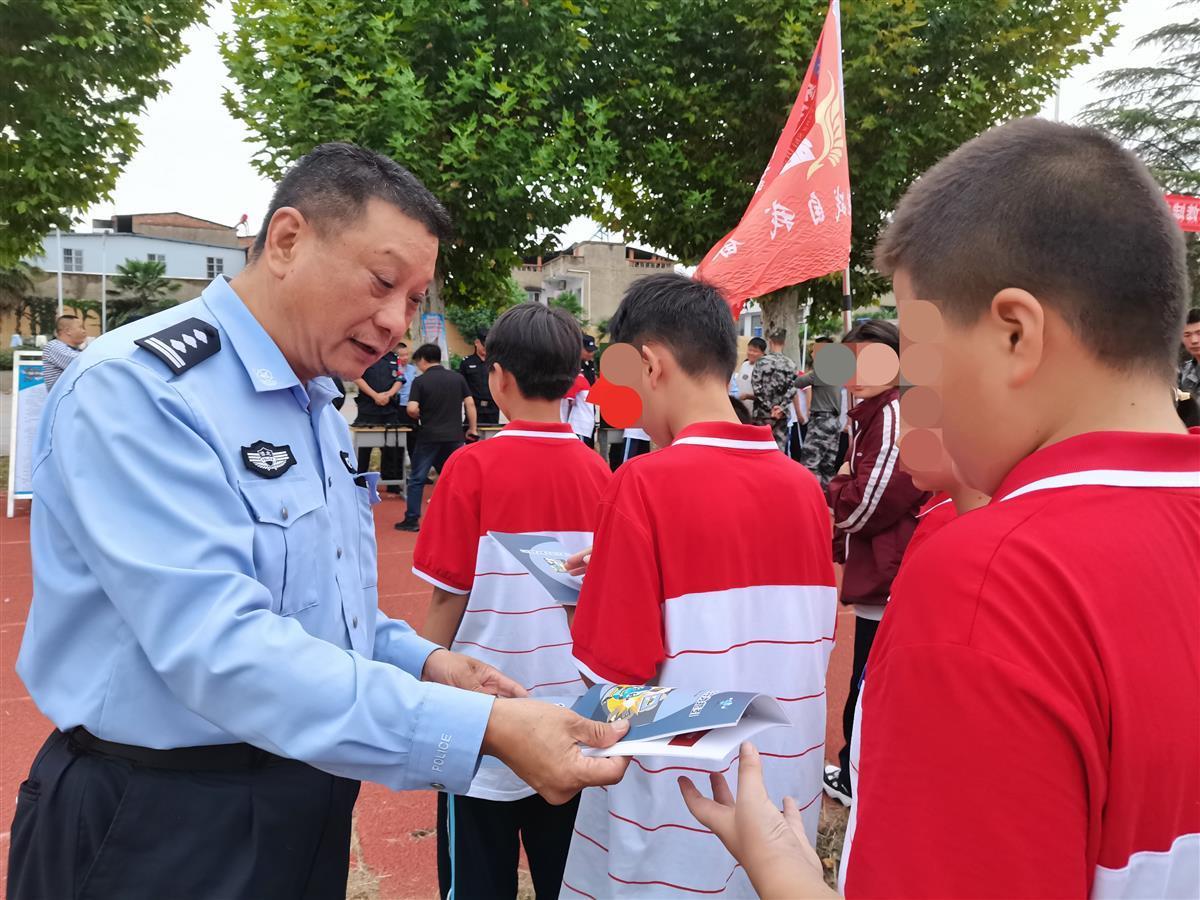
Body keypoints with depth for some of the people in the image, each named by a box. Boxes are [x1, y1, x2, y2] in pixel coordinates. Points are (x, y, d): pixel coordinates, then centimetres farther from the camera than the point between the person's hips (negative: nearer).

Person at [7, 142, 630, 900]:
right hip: (160, 828, -8)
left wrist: (420, 662, -1)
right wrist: (481, 729, -35)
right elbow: (221, 648, -31)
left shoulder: (319, 409, 7)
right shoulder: (136, 390, -21)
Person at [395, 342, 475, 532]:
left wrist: (421, 417, 6)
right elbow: (470, 404, 3)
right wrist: (472, 428, 10)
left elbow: (412, 409, -15)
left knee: (417, 479, 7)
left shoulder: (420, 381, -6)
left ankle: (412, 520, 8)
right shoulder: (457, 378, 4)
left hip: (429, 436, -3)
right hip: (454, 436, 4)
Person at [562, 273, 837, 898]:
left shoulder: (647, 482, -21)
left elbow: (614, 672, -20)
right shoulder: (806, 487, -4)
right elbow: (814, 641, 9)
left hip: (678, 826, -5)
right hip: (786, 799, 5)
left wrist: (597, 591, 1)